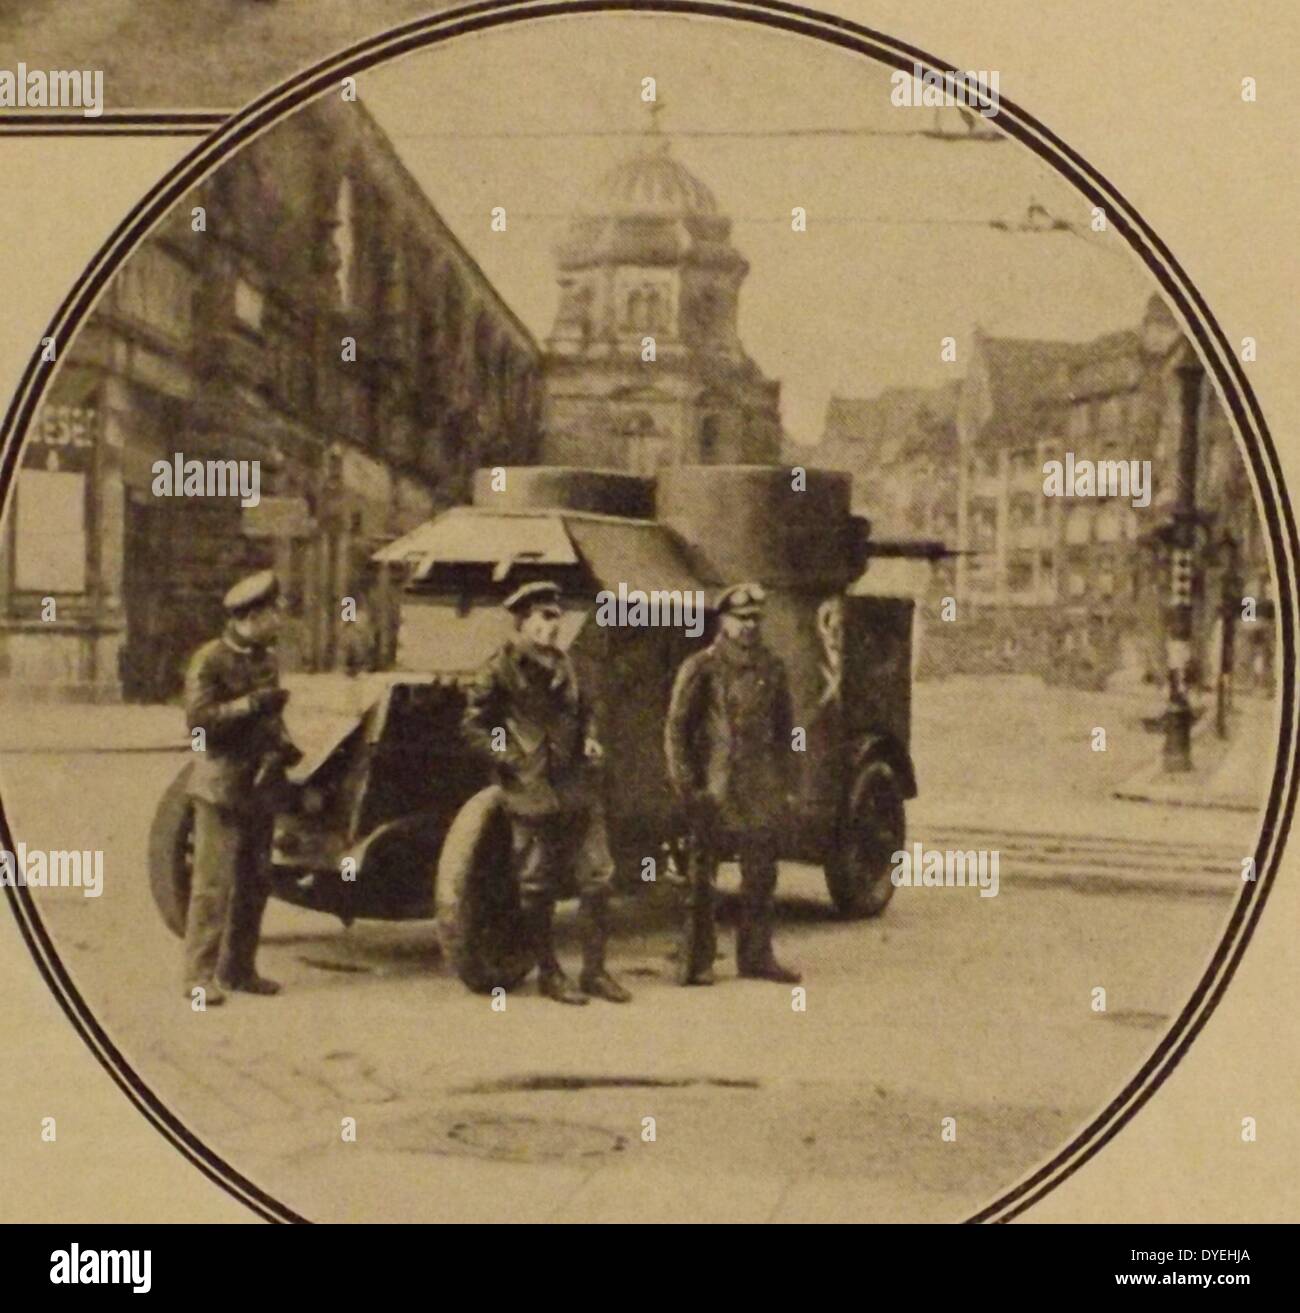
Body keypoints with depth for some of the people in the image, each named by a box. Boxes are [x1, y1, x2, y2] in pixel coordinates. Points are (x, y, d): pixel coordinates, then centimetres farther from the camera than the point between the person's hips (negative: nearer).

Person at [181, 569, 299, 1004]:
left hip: (259, 786, 8)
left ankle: (238, 969, 21)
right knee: (214, 884, -8)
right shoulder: (210, 660, -11)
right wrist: (251, 704, -23)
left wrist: (282, 744, 5)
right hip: (221, 788, -8)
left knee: (254, 884, 11)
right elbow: (198, 719, -18)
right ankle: (200, 975, -4)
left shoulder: (266, 659, 13)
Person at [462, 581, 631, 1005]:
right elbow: (474, 727, -5)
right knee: (538, 886, 2)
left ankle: (595, 970, 13)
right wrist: (514, 762, -11)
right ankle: (549, 973, 15)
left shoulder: (562, 664, 14)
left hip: (576, 784, 6)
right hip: (533, 792, -6)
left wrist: (588, 738, 9)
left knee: (597, 875, 3)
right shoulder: (500, 668, -6)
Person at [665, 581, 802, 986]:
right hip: (712, 789, -5)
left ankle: (756, 955, 20)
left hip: (761, 789, 5)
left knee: (761, 876, 10)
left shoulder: (771, 668, 10)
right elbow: (676, 728, -4)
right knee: (700, 877, 0)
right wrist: (686, 786, -9)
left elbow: (783, 726, 16)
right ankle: (695, 962, 6)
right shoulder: (701, 668, -5)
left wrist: (784, 779, 10)